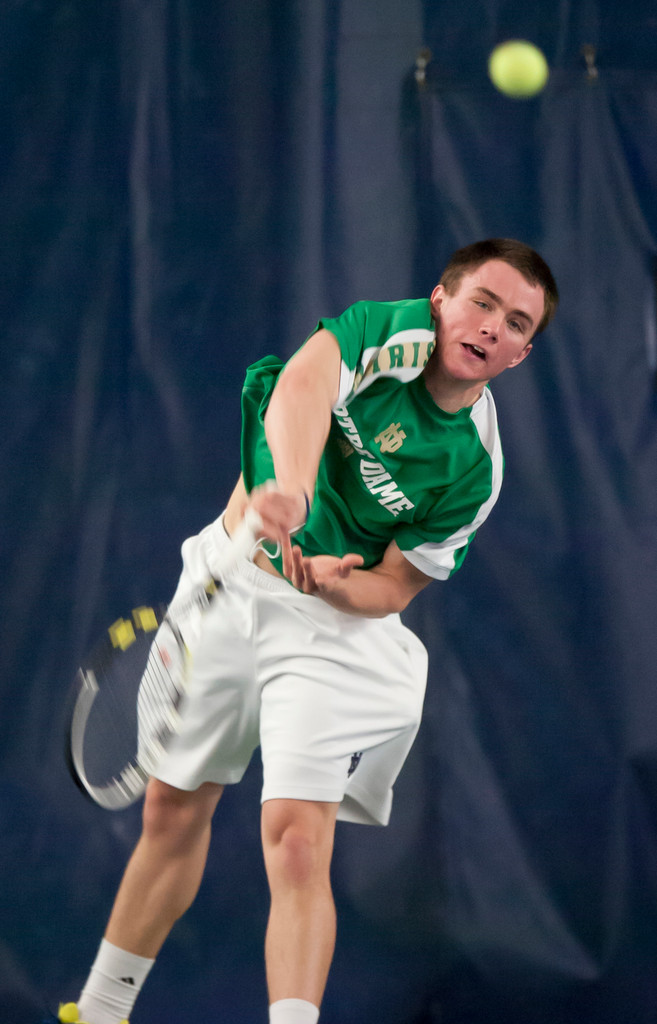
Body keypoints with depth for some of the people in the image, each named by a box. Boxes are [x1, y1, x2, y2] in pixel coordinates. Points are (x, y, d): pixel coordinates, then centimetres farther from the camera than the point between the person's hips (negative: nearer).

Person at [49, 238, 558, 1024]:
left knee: (297, 840, -19)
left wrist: (319, 576, -30)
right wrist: (291, 491, -52)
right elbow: (302, 386, -34)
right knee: (173, 810, 14)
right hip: (227, 577, 2)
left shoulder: (474, 464, -12)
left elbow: (391, 588, -9)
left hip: (334, 621, -2)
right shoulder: (390, 329, -13)